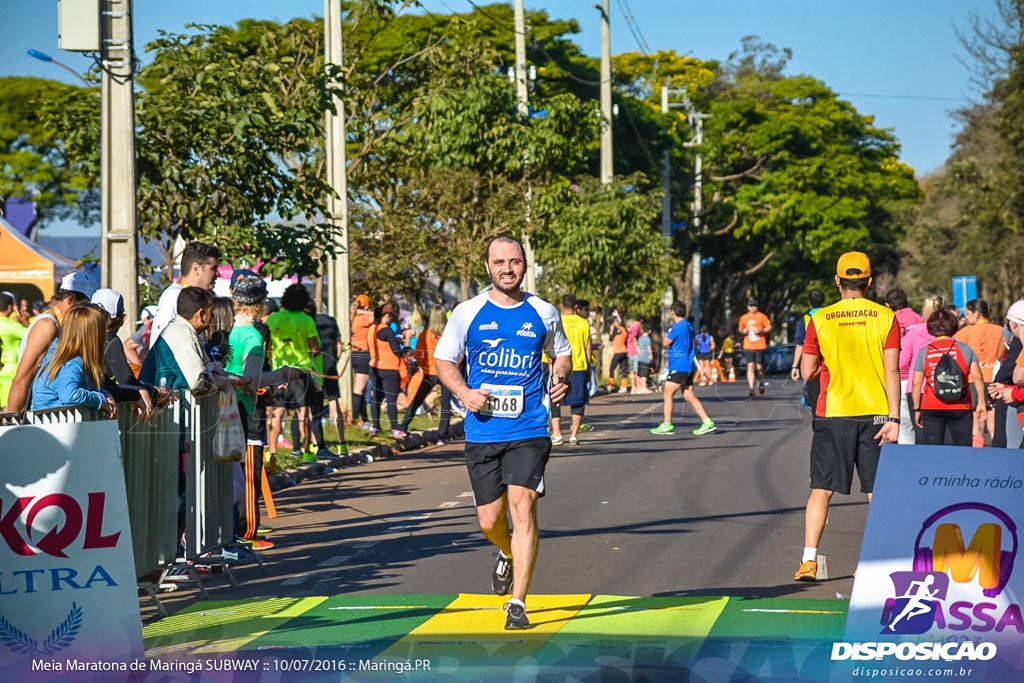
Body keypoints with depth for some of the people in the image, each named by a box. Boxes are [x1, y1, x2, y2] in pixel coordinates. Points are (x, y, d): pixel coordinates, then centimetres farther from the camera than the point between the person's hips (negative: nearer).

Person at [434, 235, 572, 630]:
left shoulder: (544, 313, 5)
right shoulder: (468, 313, 3)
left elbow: (562, 353, 21)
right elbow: (444, 360, 9)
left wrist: (561, 380, -1)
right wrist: (464, 392, -9)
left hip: (529, 430, -1)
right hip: (482, 431, 1)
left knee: (522, 507, -16)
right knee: (489, 520, 6)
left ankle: (517, 603, -12)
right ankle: (509, 555, 43)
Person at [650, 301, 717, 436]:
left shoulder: (677, 327, -15)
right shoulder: (688, 326, 14)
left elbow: (665, 343, -10)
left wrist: (666, 336, 7)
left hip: (678, 366, -9)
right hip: (688, 366, 9)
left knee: (667, 394, -3)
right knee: (689, 396, 9)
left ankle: (667, 425, -2)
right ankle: (707, 422, 5)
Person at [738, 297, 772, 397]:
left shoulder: (762, 316, 0)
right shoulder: (744, 318, 8)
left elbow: (769, 327, 2)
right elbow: (740, 329, 20)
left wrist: (761, 330, -16)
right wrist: (743, 331, -4)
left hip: (760, 346, -1)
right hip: (748, 347, 1)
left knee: (759, 367, 1)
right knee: (750, 366, -10)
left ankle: (761, 382, 31)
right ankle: (751, 388, -13)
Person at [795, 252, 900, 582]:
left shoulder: (820, 320, -1)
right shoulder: (885, 317, -2)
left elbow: (807, 372, 2)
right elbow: (891, 371, -7)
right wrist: (893, 419, -8)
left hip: (832, 415, 0)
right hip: (875, 414, 0)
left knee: (821, 490, 4)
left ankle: (809, 561, -3)